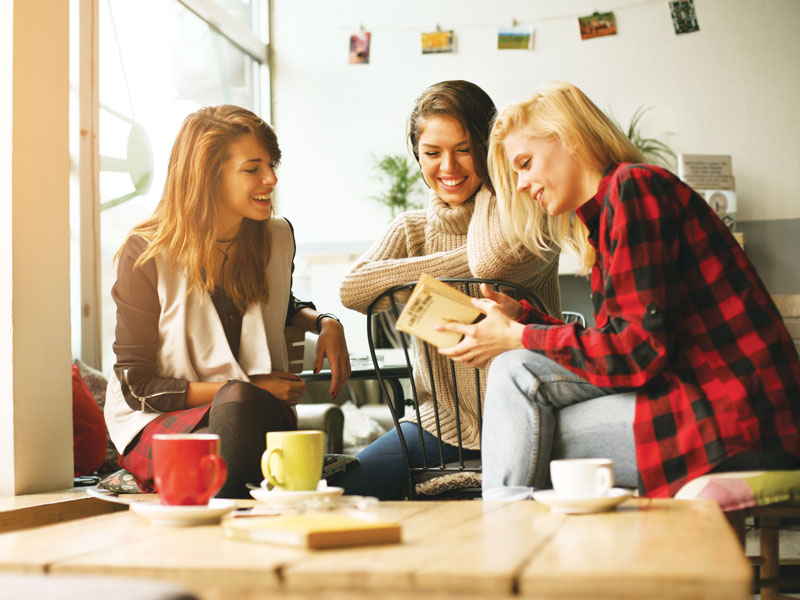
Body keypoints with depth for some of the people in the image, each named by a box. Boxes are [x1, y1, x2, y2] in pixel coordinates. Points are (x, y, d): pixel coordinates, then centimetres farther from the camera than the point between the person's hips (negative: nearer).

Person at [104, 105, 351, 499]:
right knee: (239, 403, -36)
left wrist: (325, 323, 5)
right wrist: (243, 392, -15)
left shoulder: (277, 238, 4)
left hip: (258, 414, 3)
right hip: (157, 423, -3)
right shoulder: (146, 253, -9)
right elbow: (137, 385, -8)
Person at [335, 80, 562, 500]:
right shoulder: (412, 230, 10)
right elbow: (352, 290, -11)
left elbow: (495, 259, -27)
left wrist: (488, 181, -6)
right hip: (441, 422, 4)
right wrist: (464, 262, -15)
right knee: (338, 492, -15)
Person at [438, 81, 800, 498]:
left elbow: (641, 350, -17)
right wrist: (521, 316, 12)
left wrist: (518, 338, -7)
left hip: (737, 422, -10)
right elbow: (609, 345, 14)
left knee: (517, 372, -11)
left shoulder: (633, 187, -9)